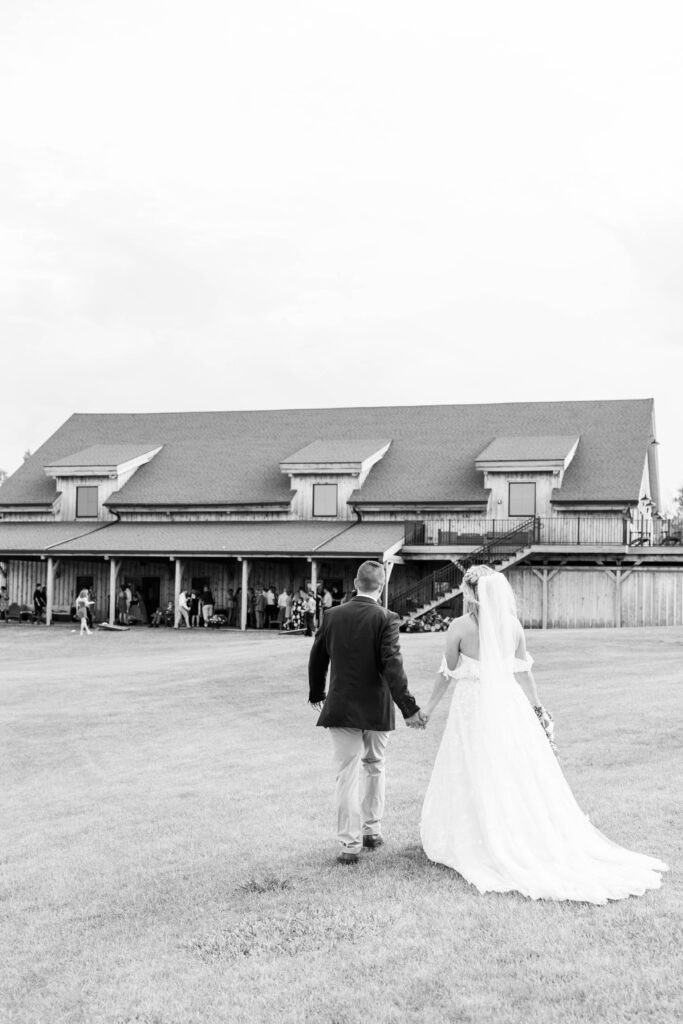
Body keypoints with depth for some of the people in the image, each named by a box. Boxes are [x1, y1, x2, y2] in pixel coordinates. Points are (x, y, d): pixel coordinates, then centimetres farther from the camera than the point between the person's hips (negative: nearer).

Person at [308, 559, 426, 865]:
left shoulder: (332, 616, -1)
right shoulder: (386, 619, -11)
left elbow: (317, 659, 7)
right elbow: (392, 666, -17)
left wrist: (316, 694, 23)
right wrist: (409, 708, -15)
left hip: (341, 707, 1)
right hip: (377, 708, -1)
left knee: (347, 775, 4)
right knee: (374, 768, 20)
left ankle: (350, 843, 3)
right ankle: (372, 830, 28)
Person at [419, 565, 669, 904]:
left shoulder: (460, 626, -12)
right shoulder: (513, 624, 1)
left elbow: (447, 672, -5)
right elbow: (524, 671, 6)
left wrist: (429, 707, 7)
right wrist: (536, 707, 16)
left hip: (473, 708, -4)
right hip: (508, 703, 4)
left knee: (476, 782, 6)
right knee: (523, 777, 10)